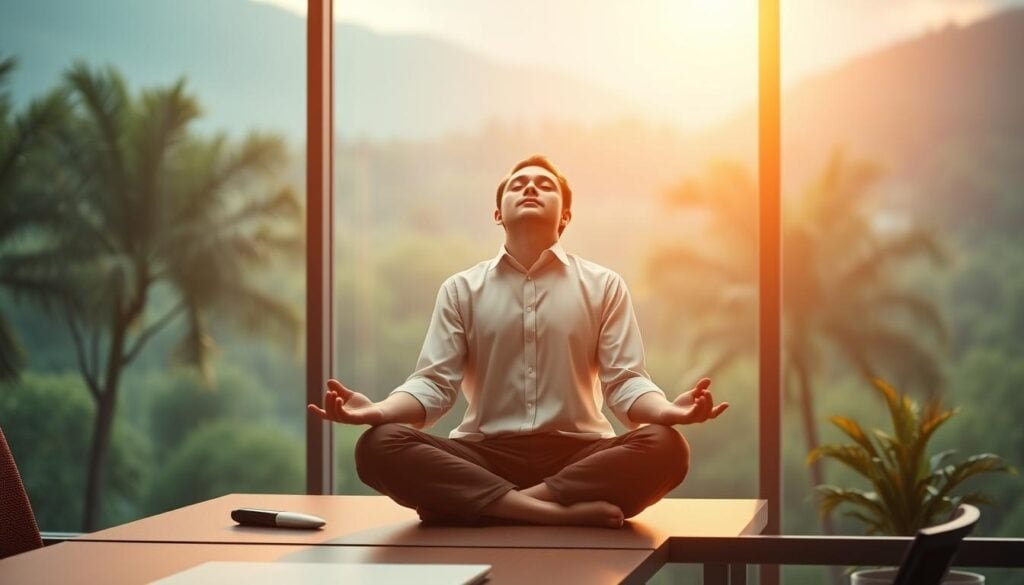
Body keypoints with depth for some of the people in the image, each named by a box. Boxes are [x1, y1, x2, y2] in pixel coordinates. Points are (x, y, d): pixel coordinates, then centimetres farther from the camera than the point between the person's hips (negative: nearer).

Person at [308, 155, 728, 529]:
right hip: (484, 455, 1)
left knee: (666, 447, -31)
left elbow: (625, 381, 2)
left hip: (578, 455, 0)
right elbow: (433, 384, 5)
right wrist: (377, 410, -18)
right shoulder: (461, 289, 13)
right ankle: (560, 510, -33)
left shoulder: (604, 286, 11)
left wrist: (669, 410, -22)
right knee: (380, 446, -28)